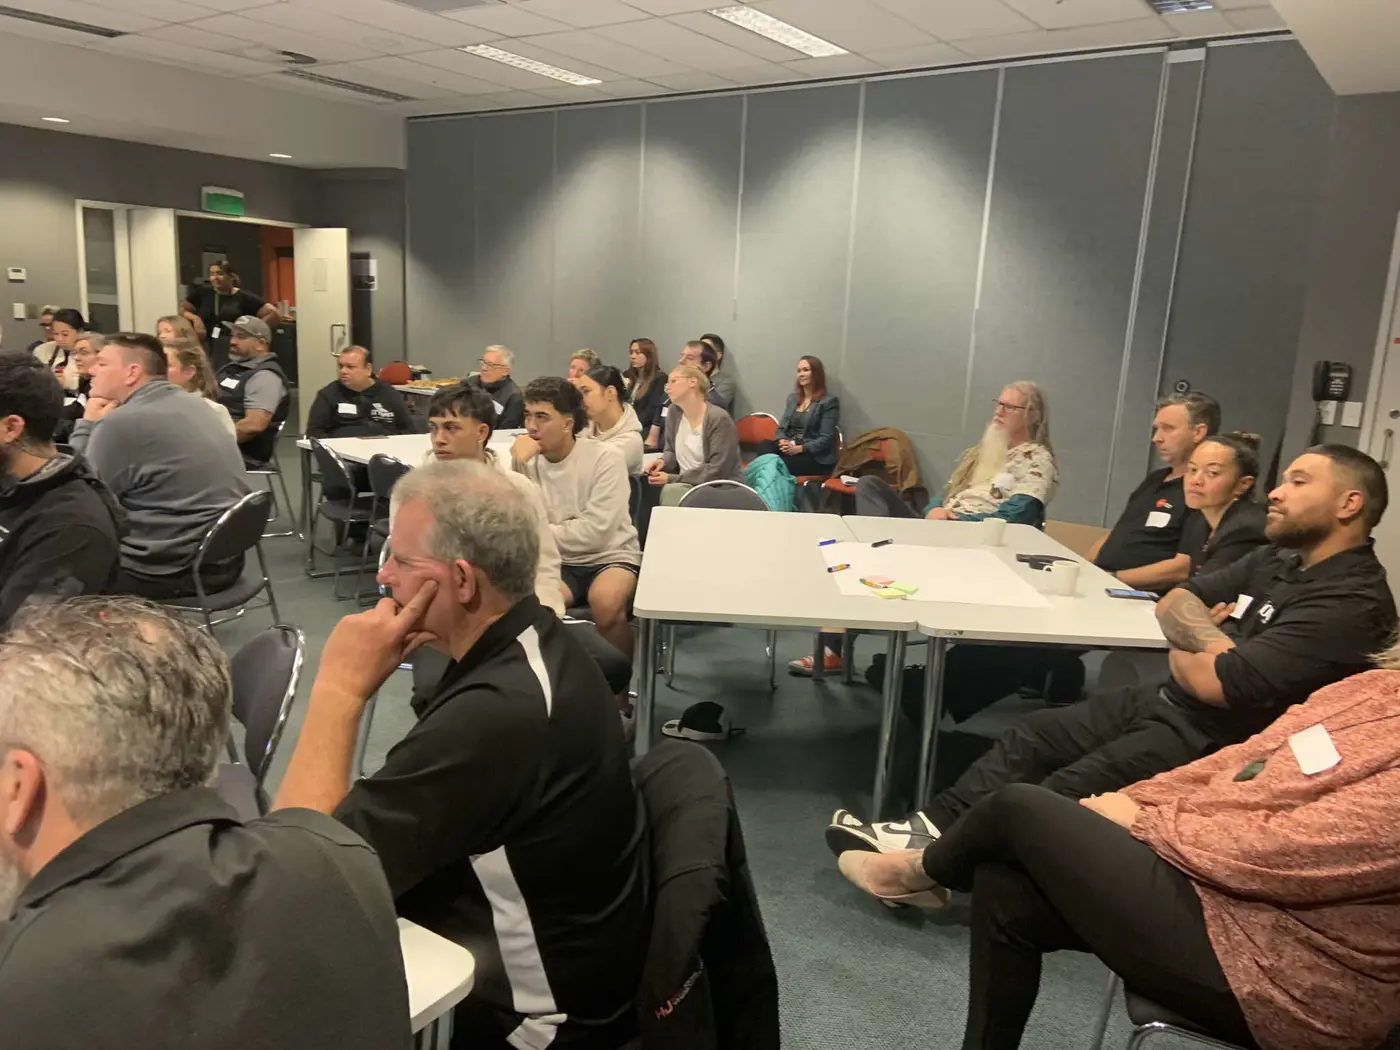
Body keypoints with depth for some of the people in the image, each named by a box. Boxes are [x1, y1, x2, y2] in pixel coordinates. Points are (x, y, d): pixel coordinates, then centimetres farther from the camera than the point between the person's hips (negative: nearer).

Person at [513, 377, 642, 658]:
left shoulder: (604, 459, -12)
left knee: (606, 600, -34)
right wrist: (519, 466, -18)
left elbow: (595, 533, -19)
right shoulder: (529, 461, 1)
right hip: (557, 563, 3)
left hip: (609, 557, -3)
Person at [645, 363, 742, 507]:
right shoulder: (674, 416, 7)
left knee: (671, 490, -33)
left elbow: (717, 471, -19)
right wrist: (663, 461, -3)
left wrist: (672, 479, -19)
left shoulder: (719, 419, -14)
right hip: (688, 485, 6)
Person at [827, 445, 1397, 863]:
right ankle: (929, 830, -2)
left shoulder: (1352, 599, -19)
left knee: (1063, 793, -18)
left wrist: (1182, 652, -3)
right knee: (1030, 736, 1)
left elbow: (1215, 683, -25)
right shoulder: (1279, 558, 11)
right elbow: (1173, 604, 12)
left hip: (1214, 738, -9)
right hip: (1165, 701, 9)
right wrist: (1210, 640, -9)